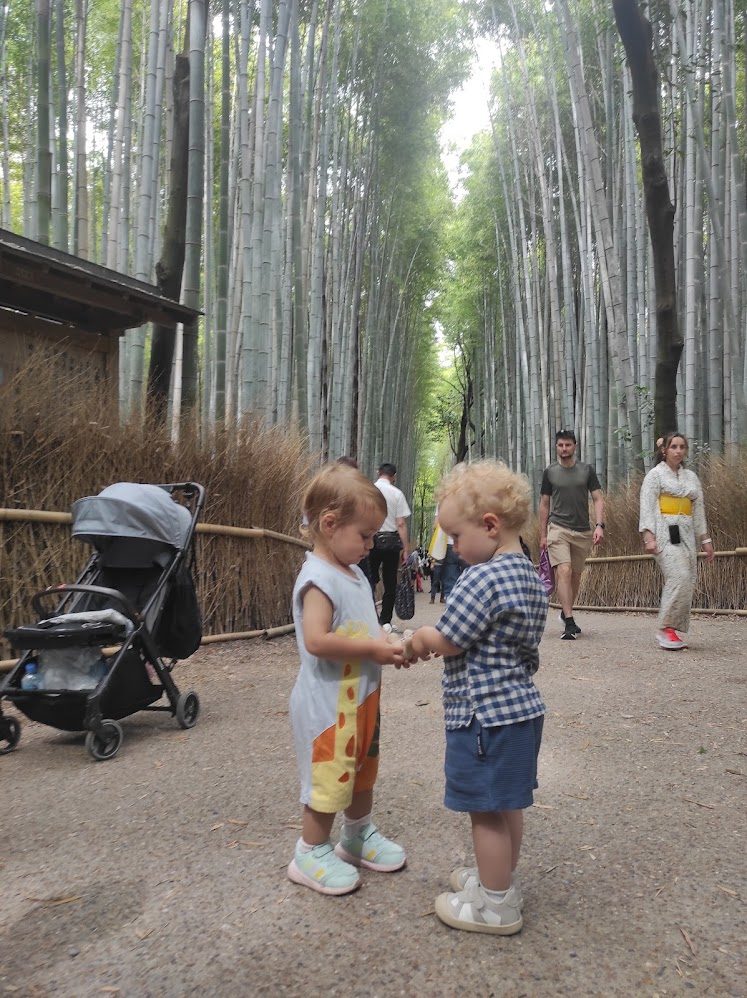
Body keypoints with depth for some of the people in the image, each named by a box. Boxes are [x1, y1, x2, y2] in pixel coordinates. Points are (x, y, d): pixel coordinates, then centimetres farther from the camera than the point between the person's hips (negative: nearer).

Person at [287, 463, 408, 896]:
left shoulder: (355, 574, 9)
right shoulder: (319, 578, -22)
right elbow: (317, 640, -31)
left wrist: (386, 642, 1)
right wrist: (372, 650, -24)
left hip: (362, 697, 10)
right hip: (330, 703, -10)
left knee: (363, 770, 23)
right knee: (329, 777, 4)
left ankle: (359, 836, 42)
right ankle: (312, 853, 23)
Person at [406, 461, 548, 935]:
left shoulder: (483, 578, -23)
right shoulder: (531, 577, 8)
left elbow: (448, 641, -19)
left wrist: (420, 640, 2)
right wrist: (434, 642, 10)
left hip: (485, 714, -10)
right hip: (523, 706, 10)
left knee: (487, 811, 5)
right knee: (508, 805, 22)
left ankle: (496, 905, 20)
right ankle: (501, 878, 38)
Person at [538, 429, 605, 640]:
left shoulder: (587, 470, 7)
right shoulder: (550, 472, 5)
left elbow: (598, 499, 5)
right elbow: (544, 504, 9)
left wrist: (599, 525, -10)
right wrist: (543, 535, 6)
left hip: (583, 531, 2)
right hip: (558, 528, -2)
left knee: (576, 575, 10)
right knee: (564, 571, -16)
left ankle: (566, 612, 31)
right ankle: (569, 622, -18)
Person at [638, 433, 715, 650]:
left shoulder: (692, 477, 19)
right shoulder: (656, 474, 2)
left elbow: (698, 510, 21)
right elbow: (647, 507, -5)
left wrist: (705, 538, 16)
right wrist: (648, 535, -16)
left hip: (687, 534, 6)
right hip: (665, 532, -6)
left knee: (687, 583, -2)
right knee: (679, 577, -21)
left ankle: (675, 632, 6)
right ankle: (666, 628, -12)